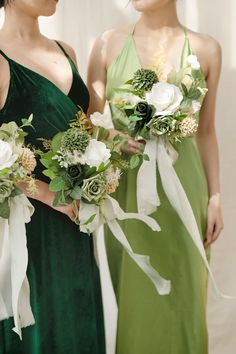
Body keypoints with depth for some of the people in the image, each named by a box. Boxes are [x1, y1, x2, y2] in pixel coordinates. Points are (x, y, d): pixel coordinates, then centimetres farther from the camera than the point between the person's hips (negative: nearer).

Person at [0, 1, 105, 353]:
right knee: (37, 320, 9)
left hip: (72, 215, 7)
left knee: (77, 311, 17)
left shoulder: (65, 52, 10)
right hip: (29, 217, -6)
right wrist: (51, 195, -15)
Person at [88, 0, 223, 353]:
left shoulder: (206, 49, 2)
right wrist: (113, 135, -19)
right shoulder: (109, 43, 0)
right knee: (132, 293, 11)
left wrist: (215, 196, 5)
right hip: (126, 189, 0)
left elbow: (206, 131, 6)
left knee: (182, 293, 10)